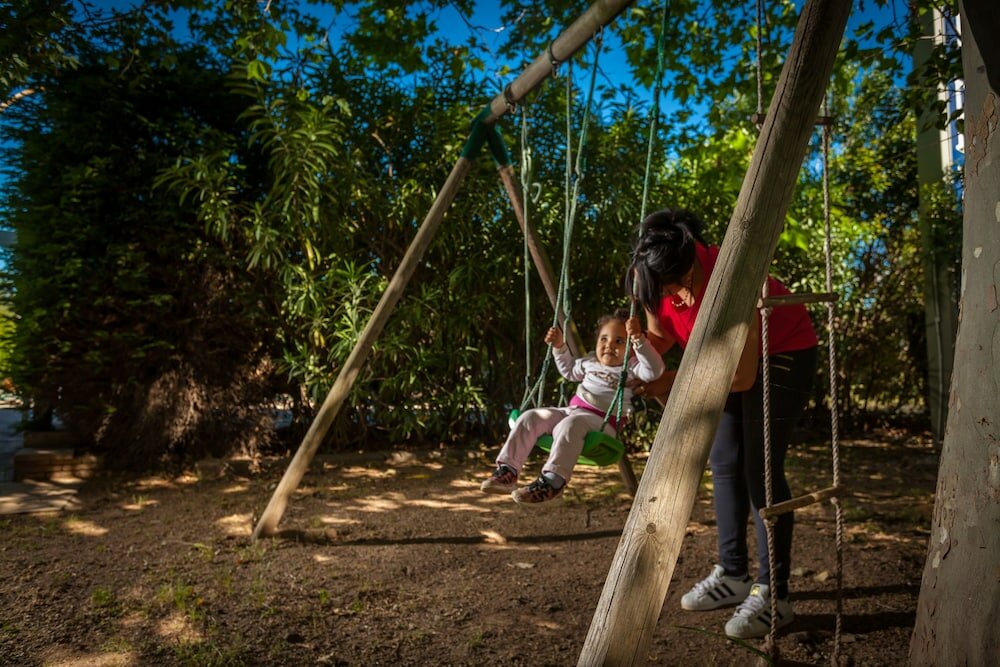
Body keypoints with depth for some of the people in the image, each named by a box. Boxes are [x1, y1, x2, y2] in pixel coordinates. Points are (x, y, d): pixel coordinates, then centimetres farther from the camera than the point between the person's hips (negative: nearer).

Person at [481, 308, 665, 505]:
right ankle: (508, 470, -13)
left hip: (601, 422, -7)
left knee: (569, 425, -40)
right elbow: (569, 370, 42)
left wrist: (639, 339, -24)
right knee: (530, 417, -12)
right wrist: (559, 347, 31)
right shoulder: (590, 362, 23)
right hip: (572, 410, 7)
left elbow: (654, 370, -17)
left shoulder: (632, 367, 3)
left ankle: (553, 481, -45)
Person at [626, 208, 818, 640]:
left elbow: (744, 375, -31)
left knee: (760, 470, -13)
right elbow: (661, 336, -2)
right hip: (727, 357, 7)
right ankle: (733, 575, 17)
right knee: (724, 465, 5)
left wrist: (680, 381, -28)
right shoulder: (654, 281, -19)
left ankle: (772, 593, -4)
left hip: (781, 353, -6)